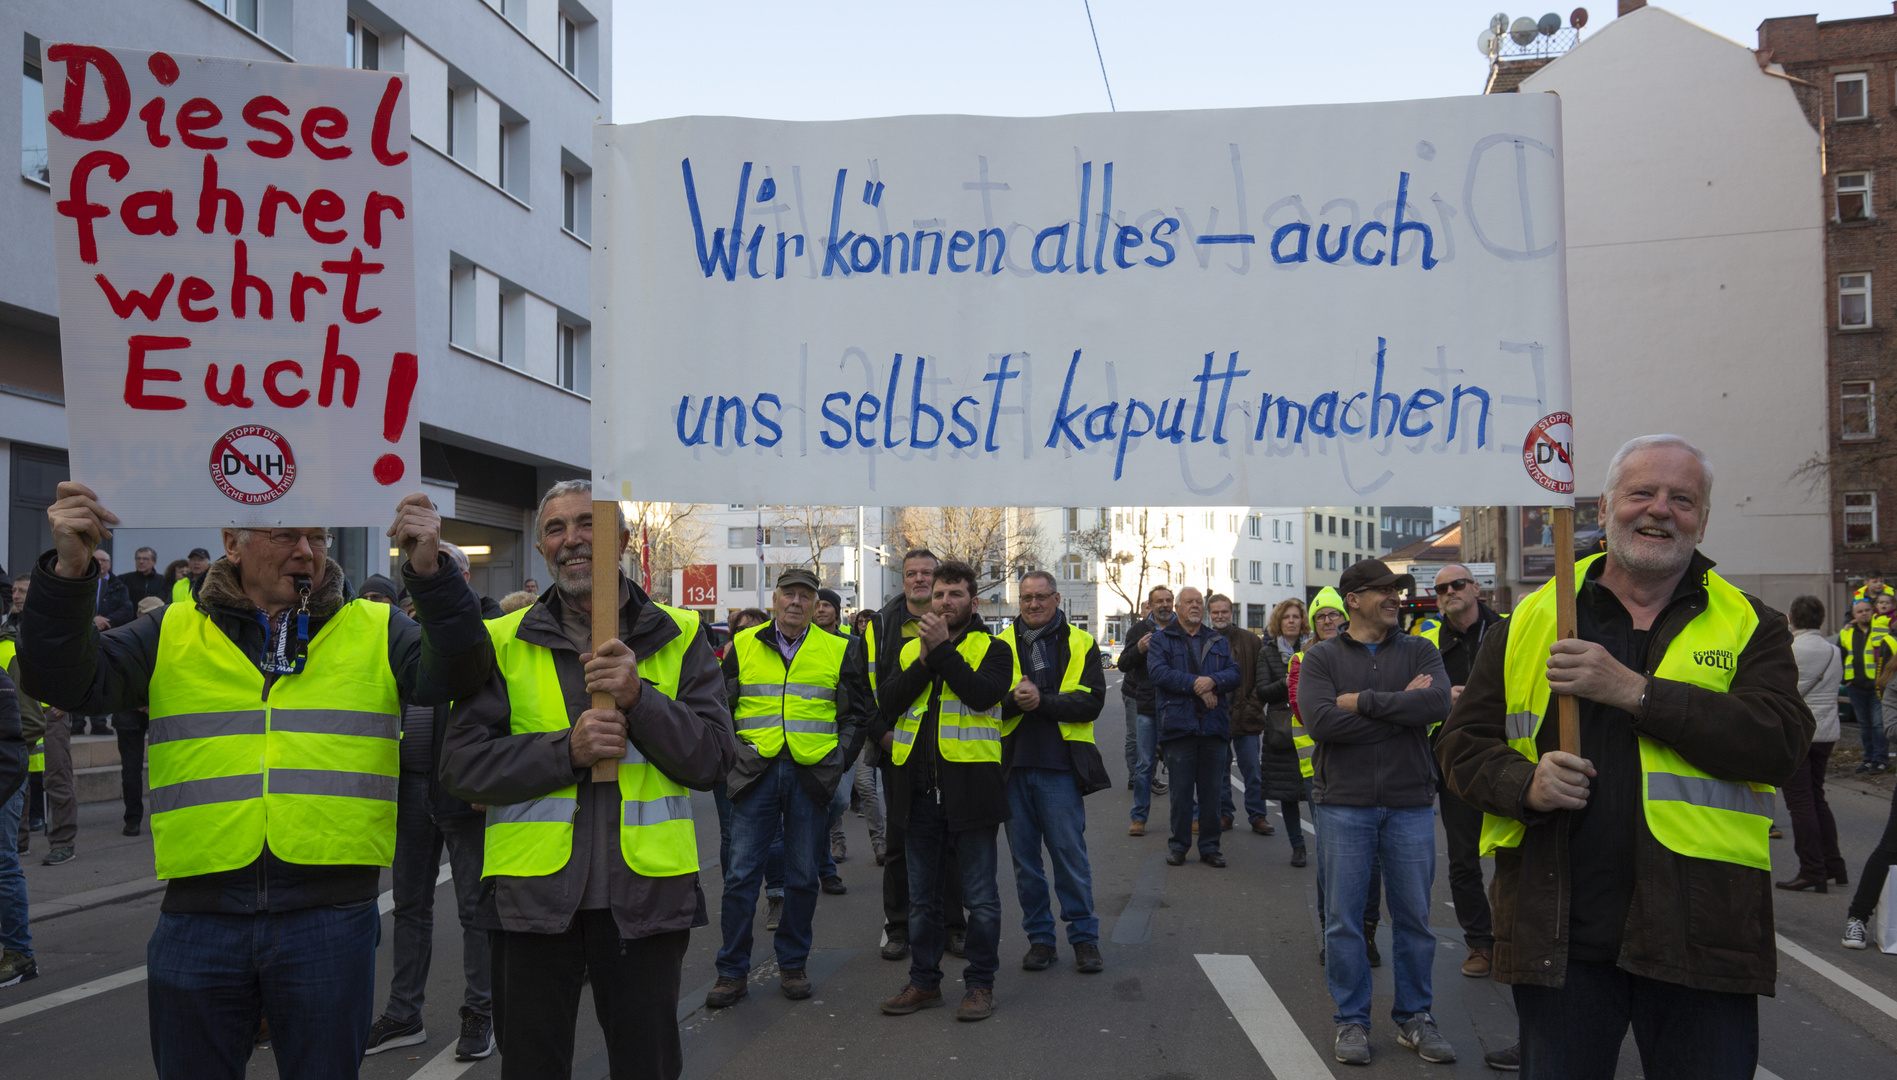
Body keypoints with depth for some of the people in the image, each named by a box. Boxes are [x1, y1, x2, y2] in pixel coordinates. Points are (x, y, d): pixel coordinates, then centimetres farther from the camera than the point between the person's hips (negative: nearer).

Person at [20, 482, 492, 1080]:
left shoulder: (374, 632, 6)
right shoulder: (173, 633, 9)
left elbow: (456, 676, -8)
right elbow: (65, 682, 1)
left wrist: (429, 572, -23)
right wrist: (69, 571, -14)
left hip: (330, 916, -1)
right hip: (199, 917, 1)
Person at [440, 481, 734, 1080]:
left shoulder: (677, 636, 4)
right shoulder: (504, 642, 4)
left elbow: (714, 757, -3)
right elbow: (462, 766, -3)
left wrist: (640, 698, -17)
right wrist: (567, 751, -17)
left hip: (645, 896, 0)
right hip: (532, 896, 0)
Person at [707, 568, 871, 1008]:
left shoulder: (839, 650, 7)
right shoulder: (743, 645, 7)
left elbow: (858, 712, 14)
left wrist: (838, 757, 3)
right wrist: (733, 751, 3)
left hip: (811, 775, 0)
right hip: (756, 773, 0)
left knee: (802, 876, 7)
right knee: (741, 873, -1)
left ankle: (793, 965, 21)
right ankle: (733, 972, 9)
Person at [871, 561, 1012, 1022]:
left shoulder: (991, 649, 2)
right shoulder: (909, 649, 14)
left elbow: (983, 694, -17)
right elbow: (890, 700, -1)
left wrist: (943, 650, -18)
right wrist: (926, 657, -11)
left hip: (970, 785, -4)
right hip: (919, 789, 4)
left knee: (980, 896, 3)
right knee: (923, 896, 13)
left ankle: (980, 984, 15)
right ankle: (924, 982, 24)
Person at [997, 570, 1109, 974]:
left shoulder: (1081, 645, 4)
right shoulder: (1002, 645, 9)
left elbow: (1092, 701, -7)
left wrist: (1041, 700, -18)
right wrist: (1013, 699, -19)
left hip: (1059, 765, -2)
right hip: (1013, 765, 3)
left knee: (1070, 852, 0)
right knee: (1024, 857, 9)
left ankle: (1084, 937, 12)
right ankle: (1040, 937, 20)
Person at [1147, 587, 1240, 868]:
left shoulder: (1218, 641, 17)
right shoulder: (1162, 639, 7)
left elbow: (1234, 673, 5)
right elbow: (1157, 671, -9)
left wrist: (1212, 681, -16)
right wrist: (1195, 684, -16)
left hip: (1214, 726, 3)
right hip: (1179, 725, -3)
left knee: (1211, 789, 5)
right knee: (1181, 789, 1)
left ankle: (1209, 847, 14)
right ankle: (1178, 845, 13)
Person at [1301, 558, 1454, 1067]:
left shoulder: (1419, 652, 6)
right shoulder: (1321, 657, 1)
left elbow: (1437, 703, -14)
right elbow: (1320, 720, -16)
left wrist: (1362, 701, -15)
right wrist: (1400, 707, -12)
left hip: (1411, 804, 1)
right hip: (1344, 804, -1)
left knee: (1414, 917, 9)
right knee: (1343, 919, 4)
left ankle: (1414, 1016, 25)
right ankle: (1352, 1020, 18)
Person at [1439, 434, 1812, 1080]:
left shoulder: (1749, 626, 6)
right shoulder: (1532, 621, 9)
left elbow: (1780, 742, -11)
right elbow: (1463, 742, 9)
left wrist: (1636, 691, -18)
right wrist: (1525, 784, -12)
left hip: (1697, 936, -1)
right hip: (1558, 934, 1)